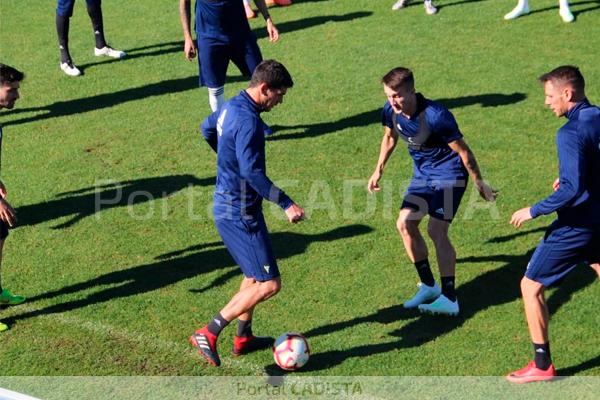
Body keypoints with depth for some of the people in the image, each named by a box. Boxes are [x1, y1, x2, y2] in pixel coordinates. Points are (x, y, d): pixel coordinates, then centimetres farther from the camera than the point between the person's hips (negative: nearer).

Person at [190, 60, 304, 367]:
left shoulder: (231, 106, 7)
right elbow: (252, 173, -30)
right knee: (269, 284, -7)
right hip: (240, 213, -11)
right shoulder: (248, 120, -23)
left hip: (228, 205, 11)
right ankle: (208, 334, -5)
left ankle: (243, 338, 35)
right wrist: (287, 204, -28)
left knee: (254, 274, 24)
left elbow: (207, 129, 28)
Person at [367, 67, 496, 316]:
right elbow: (389, 137, 13)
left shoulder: (435, 116, -30)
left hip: (449, 174, -7)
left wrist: (479, 183, -10)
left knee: (436, 231, -17)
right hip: (422, 174, 7)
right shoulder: (391, 110, -11)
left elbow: (463, 151, -19)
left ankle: (449, 299, -10)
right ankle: (428, 286, 13)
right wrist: (378, 170, 17)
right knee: (405, 223, -1)